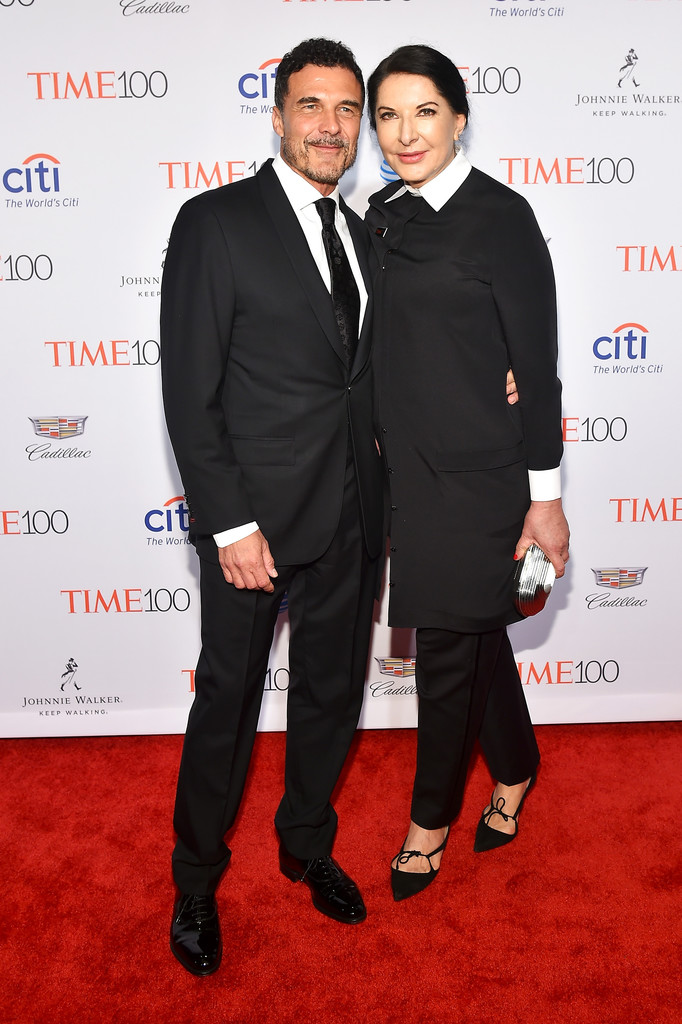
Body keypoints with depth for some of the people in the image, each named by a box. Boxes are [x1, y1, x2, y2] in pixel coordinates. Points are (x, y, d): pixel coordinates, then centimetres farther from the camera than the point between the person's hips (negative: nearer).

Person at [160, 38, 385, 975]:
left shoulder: (364, 236, 12)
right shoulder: (215, 222, -7)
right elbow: (189, 391, -12)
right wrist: (230, 522, -17)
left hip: (352, 520, 6)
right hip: (256, 520, -5)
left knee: (332, 694, 17)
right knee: (228, 704, 9)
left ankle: (307, 845, 42)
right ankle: (197, 880, 33)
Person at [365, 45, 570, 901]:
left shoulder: (501, 215, -9)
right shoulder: (380, 217, 9)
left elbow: (537, 363, -10)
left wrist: (543, 494, -10)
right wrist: (373, 464, 13)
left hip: (475, 475, -6)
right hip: (406, 469, 6)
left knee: (448, 647, 5)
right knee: (477, 634, 18)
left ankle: (431, 818, 27)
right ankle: (514, 773, 41)